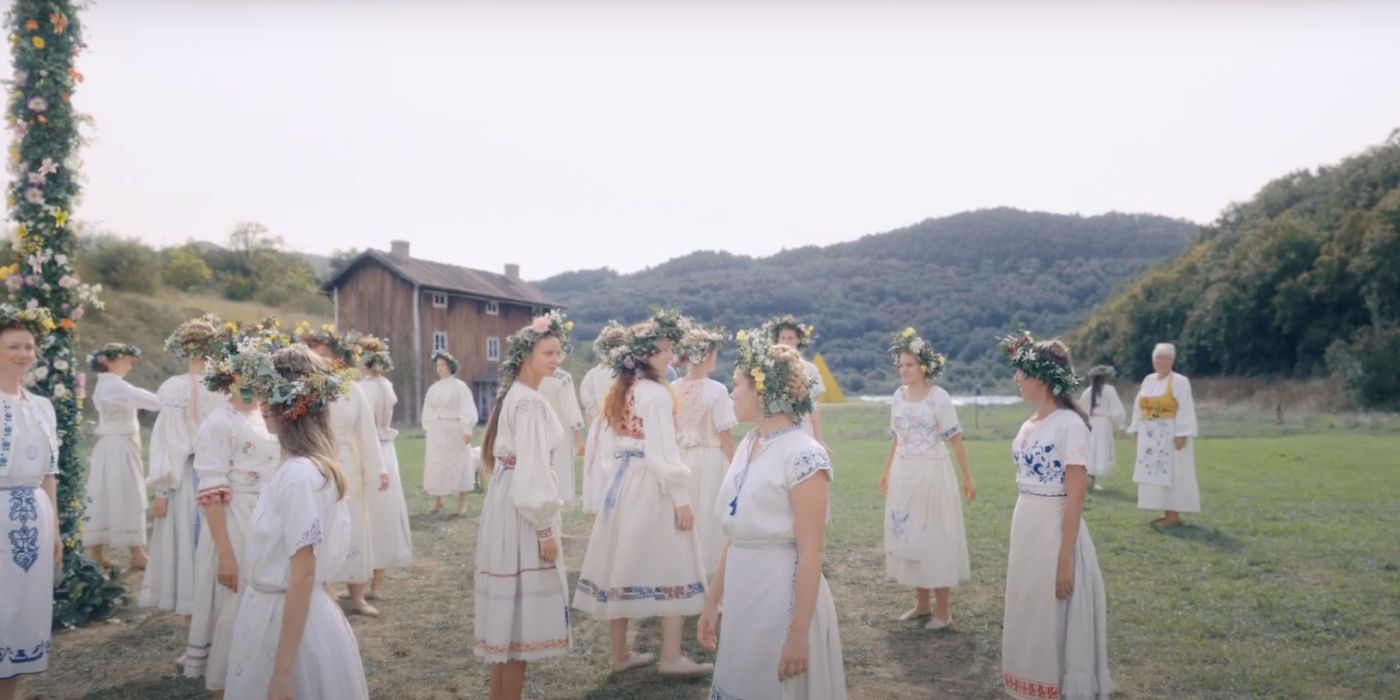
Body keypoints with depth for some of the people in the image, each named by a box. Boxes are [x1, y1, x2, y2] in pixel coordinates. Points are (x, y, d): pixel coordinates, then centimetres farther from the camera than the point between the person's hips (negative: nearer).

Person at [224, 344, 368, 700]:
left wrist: (283, 671, -21)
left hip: (292, 622, -9)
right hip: (276, 614, 9)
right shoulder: (296, 467, 6)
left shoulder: (299, 474, -22)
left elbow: (303, 574, -23)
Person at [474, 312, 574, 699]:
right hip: (523, 511, -10)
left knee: (509, 610, 16)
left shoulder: (514, 395, 13)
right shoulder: (531, 403, -18)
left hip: (508, 504, 10)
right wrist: (545, 529, -17)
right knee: (521, 610, -2)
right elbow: (532, 471, -22)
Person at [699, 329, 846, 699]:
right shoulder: (746, 446, 7)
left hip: (784, 599, -7)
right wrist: (713, 601, 14)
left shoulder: (803, 456, -17)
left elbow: (810, 553, -19)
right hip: (742, 599, 8)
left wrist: (799, 633, -19)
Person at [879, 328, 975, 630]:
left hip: (931, 474, -6)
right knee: (908, 537, 11)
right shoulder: (899, 395, 6)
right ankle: (921, 603, 25)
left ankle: (942, 611, 11)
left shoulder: (939, 396, -11)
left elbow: (955, 440, -10)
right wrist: (886, 472, 17)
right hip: (904, 475, 6)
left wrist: (967, 478, -11)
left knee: (934, 537, 1)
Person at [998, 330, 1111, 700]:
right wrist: (1016, 543, 17)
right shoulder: (1029, 424, 9)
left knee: (1056, 623, 3)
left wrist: (1065, 559, -18)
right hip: (1025, 529, 8)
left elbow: (1075, 496, -17)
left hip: (1056, 529, -8)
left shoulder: (1070, 424, -16)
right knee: (1030, 617, 15)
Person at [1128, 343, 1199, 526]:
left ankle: (1174, 515, -1)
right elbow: (1139, 407, 13)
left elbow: (1186, 410, -13)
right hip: (1150, 436, 7)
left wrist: (1181, 434, -20)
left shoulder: (1179, 381, -7)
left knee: (1172, 473, -5)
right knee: (1154, 473, 6)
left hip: (1171, 434, -7)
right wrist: (1136, 429, 8)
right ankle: (1167, 514, 13)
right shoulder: (1148, 380, 11)